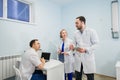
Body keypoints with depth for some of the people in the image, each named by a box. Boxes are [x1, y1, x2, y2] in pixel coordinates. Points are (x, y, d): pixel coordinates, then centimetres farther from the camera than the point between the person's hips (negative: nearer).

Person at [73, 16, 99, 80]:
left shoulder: (92, 31, -6)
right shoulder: (76, 33, 8)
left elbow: (96, 44, -9)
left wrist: (86, 50, -21)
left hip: (88, 58, -4)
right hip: (78, 58, 4)